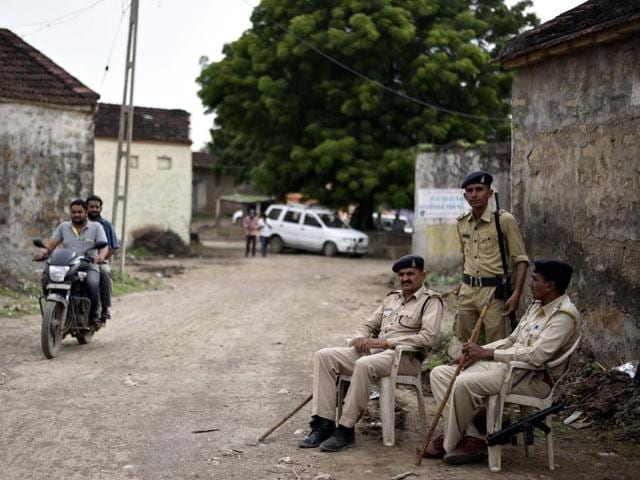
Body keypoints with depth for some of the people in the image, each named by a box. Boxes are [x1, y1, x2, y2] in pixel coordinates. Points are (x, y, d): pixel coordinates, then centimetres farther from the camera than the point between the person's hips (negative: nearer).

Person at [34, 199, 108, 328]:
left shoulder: (96, 227, 6)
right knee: (46, 279, -26)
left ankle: (93, 315, -16)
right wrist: (43, 252, -18)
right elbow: (51, 243, 5)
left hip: (89, 267, -2)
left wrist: (100, 256, -29)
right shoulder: (63, 227, 14)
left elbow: (104, 247, -5)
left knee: (93, 283, -36)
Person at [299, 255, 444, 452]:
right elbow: (369, 324, 28)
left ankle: (345, 431, -30)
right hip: (372, 350, 8)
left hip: (405, 356, -7)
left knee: (364, 364, -39)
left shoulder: (431, 301, 1)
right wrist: (361, 337, 2)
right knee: (323, 356, -11)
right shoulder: (392, 297, 24)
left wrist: (387, 342, -17)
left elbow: (428, 337, -14)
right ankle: (323, 424, -19)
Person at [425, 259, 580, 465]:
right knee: (440, 373, -2)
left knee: (464, 383, -30)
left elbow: (536, 355, -25)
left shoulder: (565, 315, -14)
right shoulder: (536, 306, 16)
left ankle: (450, 445, -9)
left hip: (533, 379, -10)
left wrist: (487, 353, -19)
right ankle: (471, 439, -12)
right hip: (507, 365, 10)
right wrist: (477, 352, 5)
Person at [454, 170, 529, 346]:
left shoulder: (504, 220, -9)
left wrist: (516, 295, -18)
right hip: (467, 292, 6)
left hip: (494, 291, -6)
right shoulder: (462, 222, 9)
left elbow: (521, 260, -9)